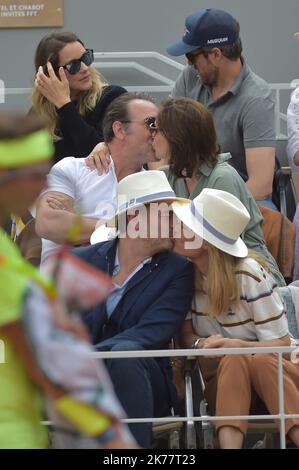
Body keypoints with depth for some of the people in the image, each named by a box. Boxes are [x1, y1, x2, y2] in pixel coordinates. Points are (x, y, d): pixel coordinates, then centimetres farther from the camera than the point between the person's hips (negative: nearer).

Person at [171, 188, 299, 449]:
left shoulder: (250, 275, -13)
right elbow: (185, 334, 4)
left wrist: (237, 345, -28)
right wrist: (202, 345, -20)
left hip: (271, 371, -2)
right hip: (223, 380, 2)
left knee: (259, 361, -38)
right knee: (233, 361, -34)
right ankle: (229, 446, -57)